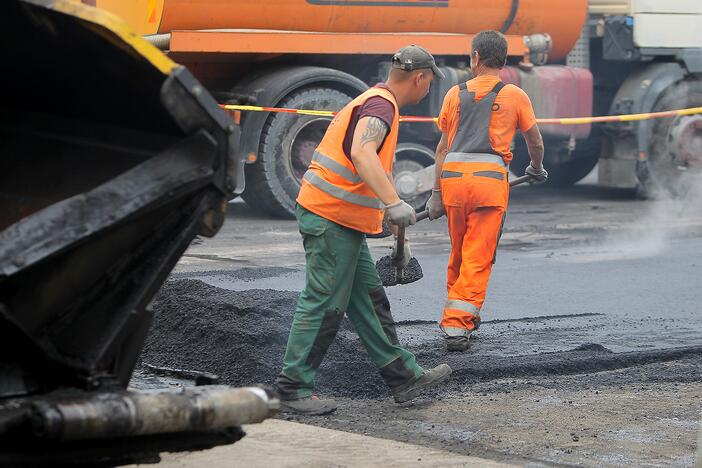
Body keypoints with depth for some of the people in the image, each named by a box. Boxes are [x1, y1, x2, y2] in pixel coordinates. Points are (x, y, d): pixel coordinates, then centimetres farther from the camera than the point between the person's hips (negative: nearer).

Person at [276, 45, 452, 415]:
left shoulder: (375, 101, 18)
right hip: (333, 219, -11)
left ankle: (404, 377, 19)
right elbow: (362, 153, -34)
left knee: (369, 300, 13)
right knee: (324, 305, -6)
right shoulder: (381, 106, -15)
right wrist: (393, 203, -43)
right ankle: (293, 388, -1)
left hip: (343, 221, 11)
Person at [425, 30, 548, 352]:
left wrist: (436, 192, 10)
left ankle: (462, 316, 29)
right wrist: (537, 169, 38)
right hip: (490, 179, -3)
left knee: (458, 254, 18)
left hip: (452, 176, 3)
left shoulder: (456, 94, 13)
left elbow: (443, 146, 10)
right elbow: (535, 143, 16)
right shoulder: (515, 96, 8)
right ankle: (456, 326, -8)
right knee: (478, 259, -1)